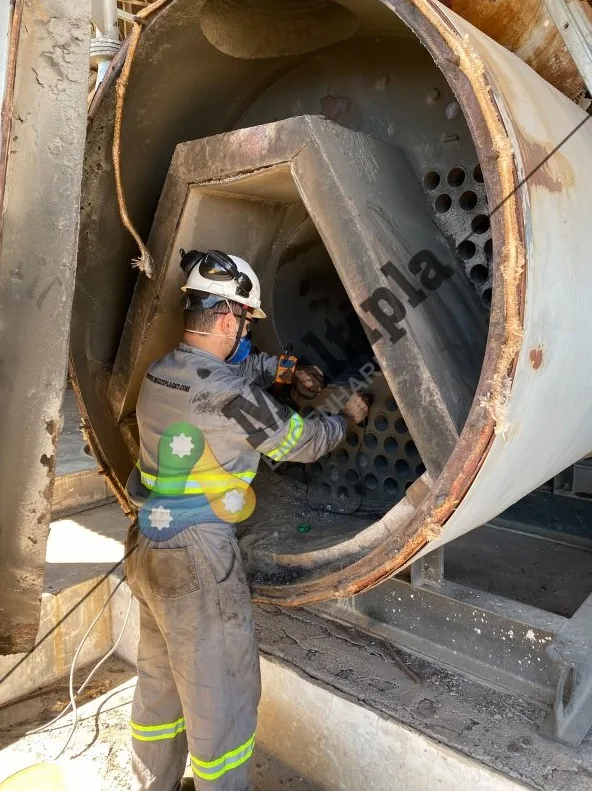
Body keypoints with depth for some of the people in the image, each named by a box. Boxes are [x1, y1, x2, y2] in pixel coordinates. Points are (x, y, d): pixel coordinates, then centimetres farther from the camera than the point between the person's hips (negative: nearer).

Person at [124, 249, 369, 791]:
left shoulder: (162, 372, 3)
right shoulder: (229, 395, -22)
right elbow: (302, 443, -7)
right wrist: (348, 417, 10)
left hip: (151, 547, 9)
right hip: (198, 557, -9)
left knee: (161, 680, 25)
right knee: (221, 694, 9)